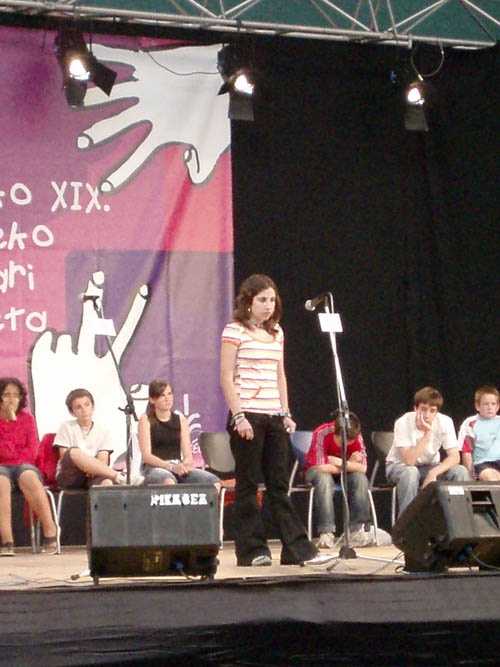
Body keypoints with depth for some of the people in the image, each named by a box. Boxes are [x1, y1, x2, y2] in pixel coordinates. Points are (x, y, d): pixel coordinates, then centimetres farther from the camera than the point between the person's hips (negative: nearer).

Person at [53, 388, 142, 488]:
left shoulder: (103, 430, 16)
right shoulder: (66, 427, 12)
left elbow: (103, 461, 6)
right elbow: (66, 458, 2)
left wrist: (93, 470, -18)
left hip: (92, 477, 1)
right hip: (69, 477, -1)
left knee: (107, 482, -37)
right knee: (74, 452, -36)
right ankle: (119, 476, -39)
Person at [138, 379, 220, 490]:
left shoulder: (181, 420, 14)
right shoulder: (146, 420, 3)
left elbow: (188, 454, 10)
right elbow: (146, 455, -7)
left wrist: (185, 464, -16)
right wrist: (172, 467, -21)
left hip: (178, 467, 4)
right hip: (154, 468, -4)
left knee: (214, 482, -23)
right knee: (169, 482, -42)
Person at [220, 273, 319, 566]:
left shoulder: (276, 332, 15)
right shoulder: (235, 331, -3)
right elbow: (227, 377, -8)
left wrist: (286, 413, 11)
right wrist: (238, 416, -14)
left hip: (274, 416, 6)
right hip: (247, 415, -6)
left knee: (280, 484, 6)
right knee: (248, 484, 0)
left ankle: (296, 548, 5)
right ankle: (252, 550, 4)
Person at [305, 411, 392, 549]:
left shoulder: (357, 437, -19)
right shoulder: (322, 434, -30)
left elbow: (363, 468, -25)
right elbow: (321, 467, -36)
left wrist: (340, 462, -35)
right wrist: (350, 464, -25)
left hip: (342, 473, 3)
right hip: (315, 469, -3)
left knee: (360, 478, -28)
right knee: (324, 479, -38)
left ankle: (357, 532, -27)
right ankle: (326, 533, -41)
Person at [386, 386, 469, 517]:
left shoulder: (445, 422, -18)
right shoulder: (403, 424, -26)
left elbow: (454, 457, -20)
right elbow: (409, 461, -33)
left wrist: (433, 472, -35)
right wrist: (427, 433, -38)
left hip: (429, 466, 3)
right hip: (399, 465, -3)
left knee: (460, 472, -23)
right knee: (410, 472, -38)